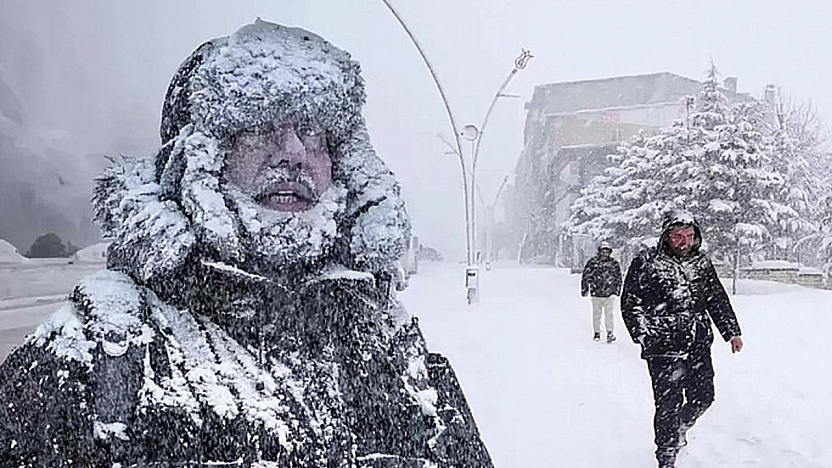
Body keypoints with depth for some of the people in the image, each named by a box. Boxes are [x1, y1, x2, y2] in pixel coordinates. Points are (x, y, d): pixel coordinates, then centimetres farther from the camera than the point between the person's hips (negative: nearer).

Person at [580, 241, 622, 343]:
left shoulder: (614, 263, 2)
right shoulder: (593, 262, -3)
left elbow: (618, 278, 13)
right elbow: (585, 276, 4)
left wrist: (617, 291, 14)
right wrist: (584, 289, 4)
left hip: (610, 294, 0)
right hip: (596, 293, 0)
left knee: (610, 314, -5)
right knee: (596, 314, 9)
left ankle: (611, 333, 4)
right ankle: (596, 333, 21)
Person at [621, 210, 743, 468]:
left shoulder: (702, 263, 10)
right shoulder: (646, 262, -6)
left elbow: (718, 300, 18)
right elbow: (630, 303, -4)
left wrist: (732, 331, 14)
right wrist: (644, 334, -12)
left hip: (699, 347, 5)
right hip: (664, 349, -5)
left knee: (703, 397, 12)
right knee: (669, 404, -3)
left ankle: (679, 429, 44)